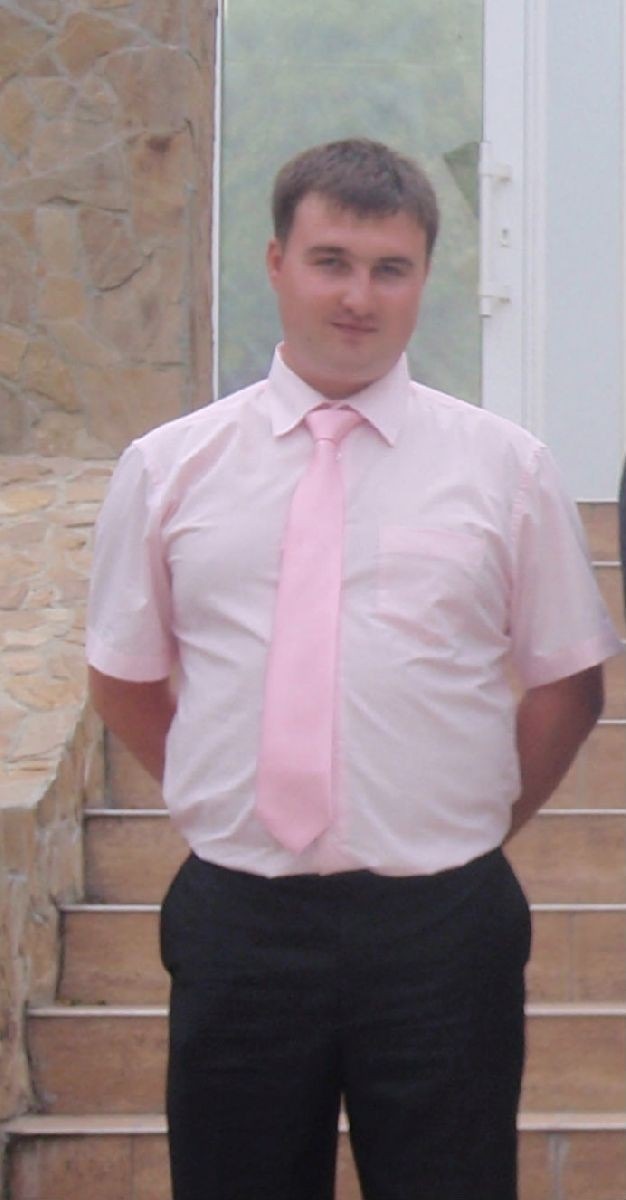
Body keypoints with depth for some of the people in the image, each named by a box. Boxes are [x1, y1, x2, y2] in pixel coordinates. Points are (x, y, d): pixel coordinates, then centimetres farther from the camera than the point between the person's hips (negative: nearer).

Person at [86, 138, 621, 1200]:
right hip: (238, 921, 1)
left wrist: (476, 829, 8)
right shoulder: (167, 468, 4)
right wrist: (229, 799, 9)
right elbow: (125, 683, 13)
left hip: (440, 923, -1)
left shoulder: (507, 469, 1)